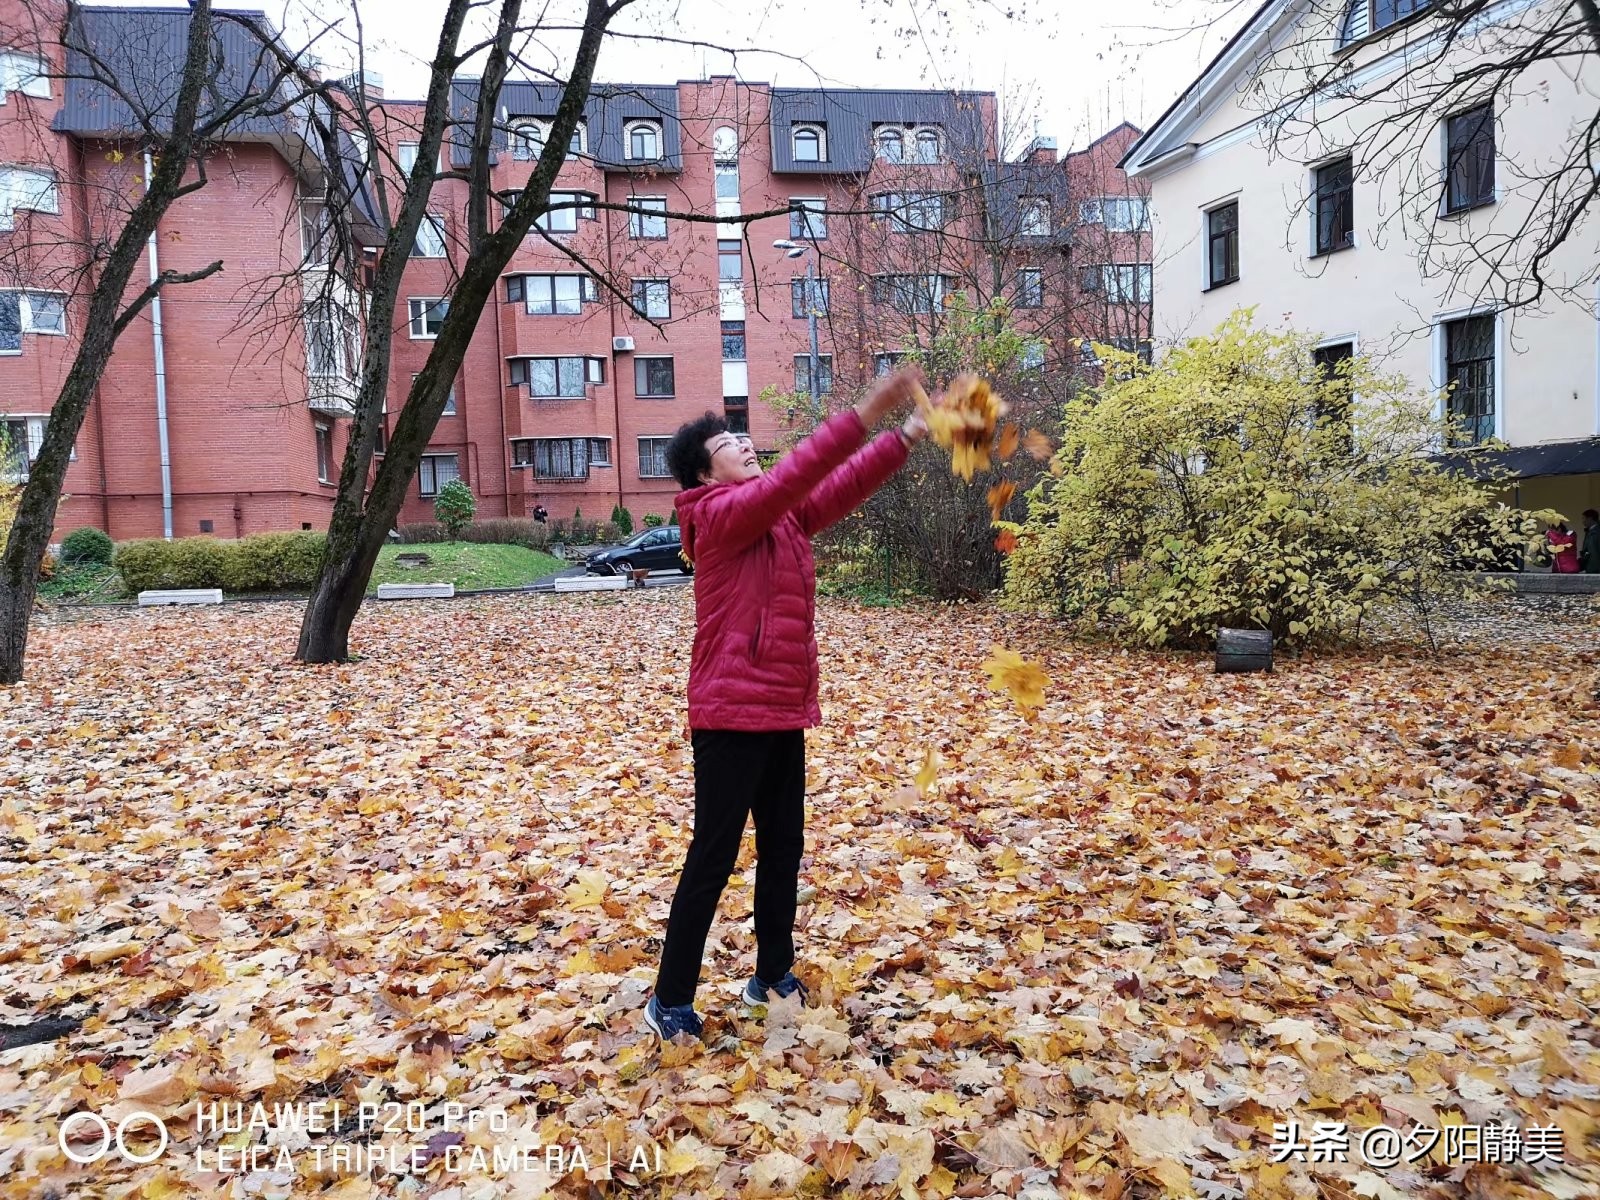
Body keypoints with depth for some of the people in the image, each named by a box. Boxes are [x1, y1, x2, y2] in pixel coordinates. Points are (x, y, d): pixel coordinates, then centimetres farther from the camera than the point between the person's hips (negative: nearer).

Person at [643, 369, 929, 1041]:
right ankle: (669, 1001, 13)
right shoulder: (720, 516, -11)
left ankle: (772, 976, 31)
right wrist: (865, 415, -29)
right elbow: (795, 476, -25)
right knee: (713, 858, -1)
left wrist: (908, 435, -5)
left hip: (783, 711, 8)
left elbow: (842, 489, 6)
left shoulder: (782, 517, 13)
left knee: (784, 848, 15)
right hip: (732, 715, -8)